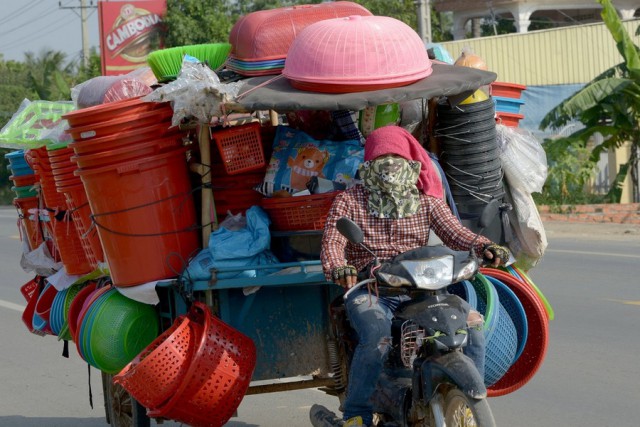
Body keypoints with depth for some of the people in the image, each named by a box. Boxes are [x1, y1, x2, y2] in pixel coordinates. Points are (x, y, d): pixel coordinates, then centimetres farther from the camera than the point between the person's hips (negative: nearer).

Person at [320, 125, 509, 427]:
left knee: (471, 326, -16)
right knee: (377, 338, -35)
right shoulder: (349, 201, 6)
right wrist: (338, 268, -31)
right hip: (369, 289, -3)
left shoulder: (426, 201, 13)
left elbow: (454, 232, 0)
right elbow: (332, 241, -7)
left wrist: (484, 247, -23)